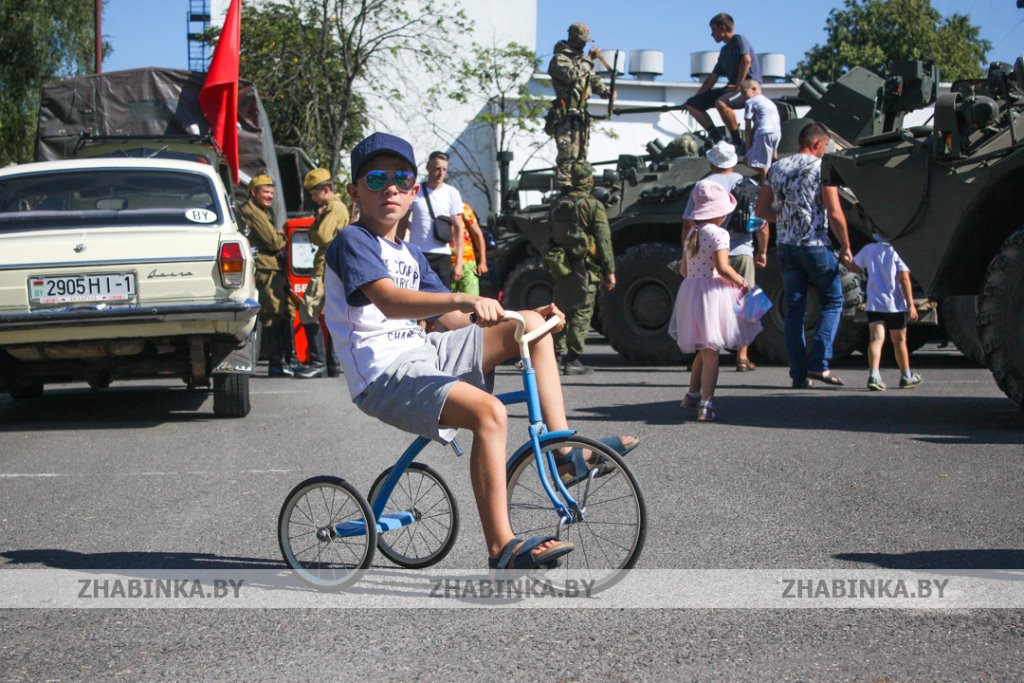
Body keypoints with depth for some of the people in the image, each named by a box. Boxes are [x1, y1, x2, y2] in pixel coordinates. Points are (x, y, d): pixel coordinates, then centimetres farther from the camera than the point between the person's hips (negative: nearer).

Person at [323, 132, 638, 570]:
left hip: (423, 353, 9)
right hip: (383, 374, -9)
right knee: (489, 412, -32)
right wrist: (464, 299, -42)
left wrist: (529, 315, 9)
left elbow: (452, 319, 20)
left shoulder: (410, 255, 19)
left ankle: (565, 450, 1)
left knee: (529, 326, 5)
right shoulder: (353, 242, -9)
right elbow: (389, 301, -27)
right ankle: (502, 549, -31)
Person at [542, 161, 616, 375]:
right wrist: (610, 271, -8)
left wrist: (551, 264, 19)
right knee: (581, 313, -2)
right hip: (584, 267, -5)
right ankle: (573, 360, -4)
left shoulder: (558, 205, 10)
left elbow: (552, 237, 14)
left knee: (560, 311, 15)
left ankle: (558, 354, 14)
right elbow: (604, 241, -11)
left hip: (560, 266, 5)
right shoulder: (594, 206, -8)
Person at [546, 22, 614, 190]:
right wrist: (588, 60, -15)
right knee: (568, 152, -16)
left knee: (582, 153, 10)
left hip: (581, 113, 9)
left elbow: (593, 79, 25)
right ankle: (564, 185, -18)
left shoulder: (581, 58, 23)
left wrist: (606, 91, 7)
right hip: (566, 114, -9)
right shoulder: (559, 59, -5)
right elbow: (572, 75, -21)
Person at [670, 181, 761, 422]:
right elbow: (722, 268, -19)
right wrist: (742, 282, -7)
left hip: (690, 290, 8)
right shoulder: (718, 234, -12)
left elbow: (683, 269, 15)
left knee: (703, 352, 21)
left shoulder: (690, 235, 12)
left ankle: (692, 395, 31)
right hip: (712, 293, -8)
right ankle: (706, 404, -7)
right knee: (711, 353, -4)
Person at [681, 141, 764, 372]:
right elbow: (763, 224, 8)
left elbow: (688, 225, -3)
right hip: (742, 252, 2)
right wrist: (763, 252, 19)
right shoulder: (749, 185, 7)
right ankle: (742, 357, 6)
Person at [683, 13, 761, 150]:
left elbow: (747, 59, -22)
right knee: (692, 105, 2)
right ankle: (718, 140, -1)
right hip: (732, 88, 9)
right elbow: (712, 77, 25)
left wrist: (737, 86, -24)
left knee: (721, 103, -40)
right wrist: (696, 98, 21)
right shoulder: (724, 51, 22)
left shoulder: (738, 40, -3)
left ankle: (738, 143, -25)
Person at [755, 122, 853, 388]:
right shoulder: (822, 167, -6)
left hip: (785, 247, 5)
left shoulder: (776, 168, 9)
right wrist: (845, 246, -1)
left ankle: (799, 374, 6)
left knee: (794, 310, 8)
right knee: (833, 301, 9)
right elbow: (835, 213, -12)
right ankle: (819, 364, -3)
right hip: (815, 245, -5)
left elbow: (761, 211, 10)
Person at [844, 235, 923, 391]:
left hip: (874, 304, 2)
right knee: (899, 340, 13)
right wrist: (911, 304, -11)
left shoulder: (868, 249, 3)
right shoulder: (897, 251, -7)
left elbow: (853, 267, 17)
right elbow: (904, 279, -12)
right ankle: (906, 376, 28)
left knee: (876, 338, -8)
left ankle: (873, 374, -30)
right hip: (895, 304, -2)